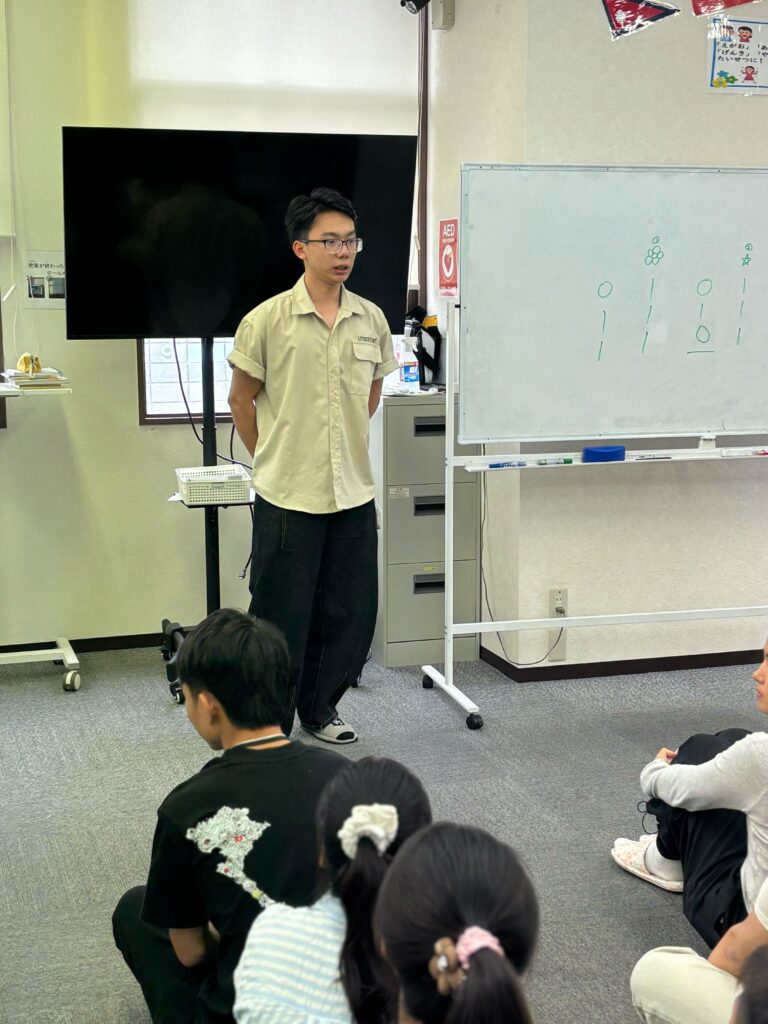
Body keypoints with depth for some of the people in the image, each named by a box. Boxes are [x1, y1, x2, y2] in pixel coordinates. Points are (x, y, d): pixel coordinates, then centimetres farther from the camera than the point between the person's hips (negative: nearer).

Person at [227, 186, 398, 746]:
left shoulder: (372, 320, 3)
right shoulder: (268, 320, -9)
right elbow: (242, 398, 1)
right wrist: (272, 458, 5)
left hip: (354, 493, 4)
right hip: (288, 495, -4)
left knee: (349, 611, 12)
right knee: (282, 615, 3)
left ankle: (321, 707, 31)